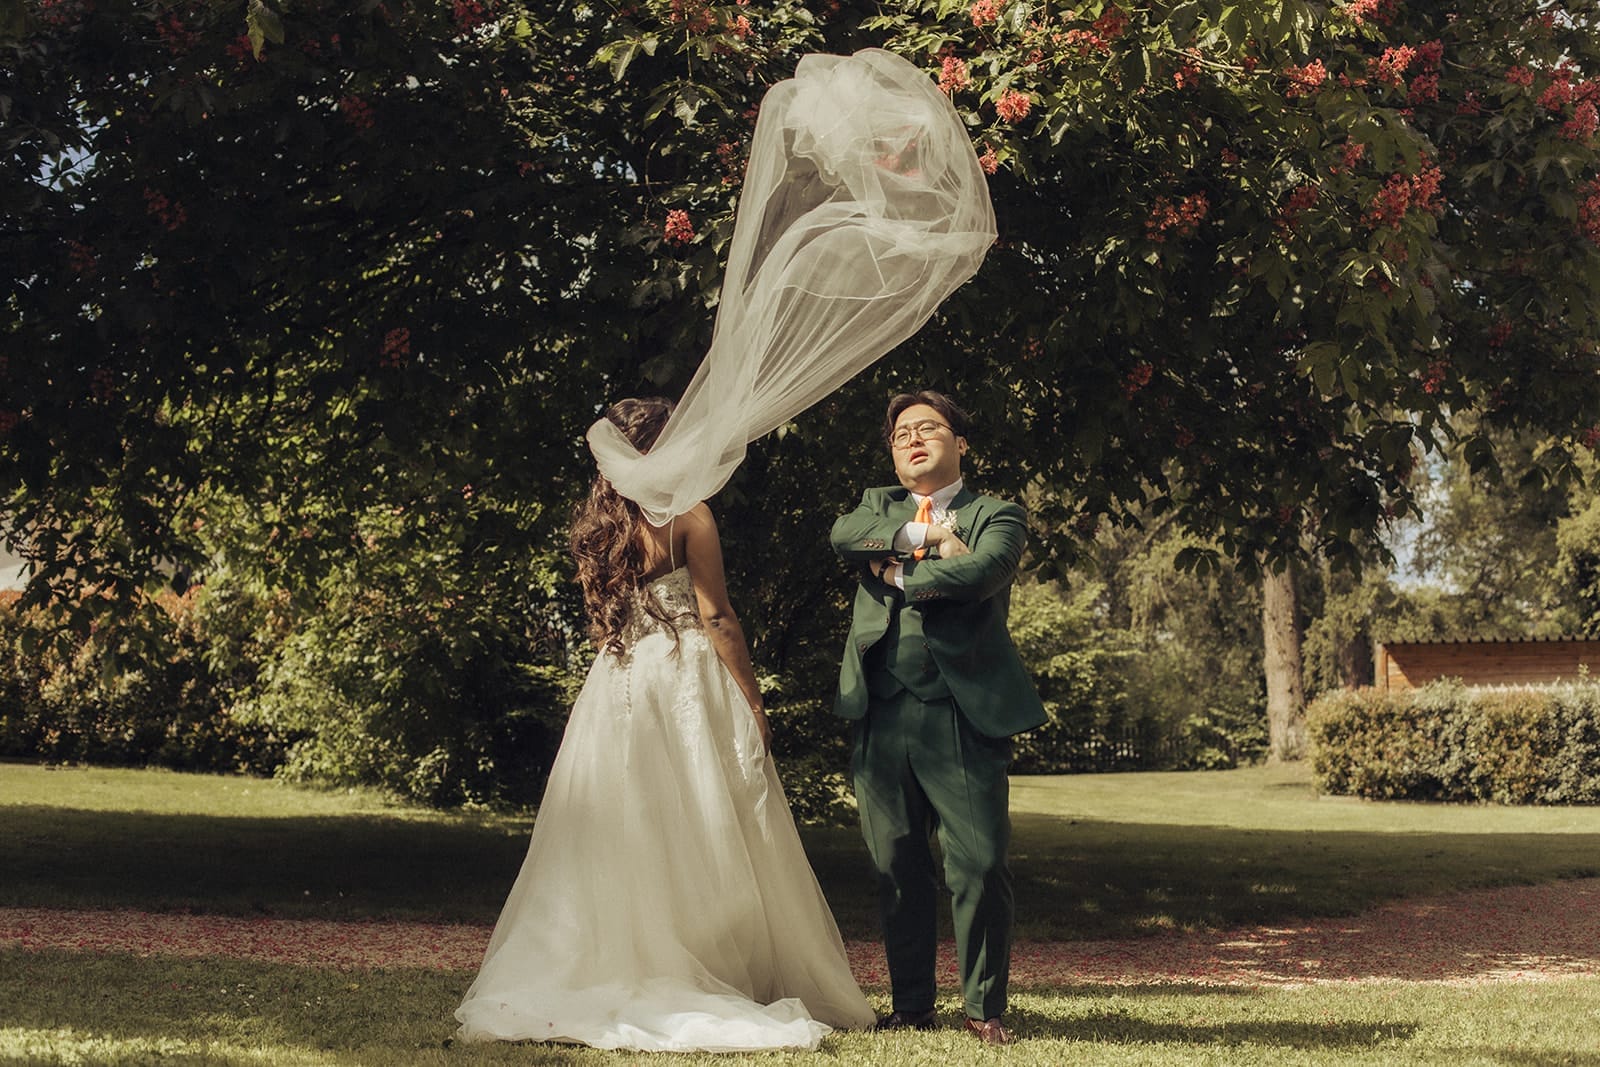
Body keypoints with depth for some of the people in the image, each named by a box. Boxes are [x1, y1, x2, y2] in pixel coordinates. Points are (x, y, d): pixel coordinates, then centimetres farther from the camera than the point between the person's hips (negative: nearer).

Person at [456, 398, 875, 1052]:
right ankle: (721, 985, 3)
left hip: (615, 687, 6)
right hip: (687, 679, -5)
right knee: (704, 842, 0)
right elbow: (716, 617, -10)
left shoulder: (595, 522, 10)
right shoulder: (688, 515, -7)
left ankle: (622, 975, 9)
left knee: (621, 837, 8)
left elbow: (601, 616, 15)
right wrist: (753, 702, -7)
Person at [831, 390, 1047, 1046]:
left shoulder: (996, 515, 9)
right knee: (897, 869, 7)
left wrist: (899, 575, -2)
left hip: (964, 715, -3)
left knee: (980, 866, -7)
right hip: (882, 715, 3)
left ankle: (985, 1007, 7)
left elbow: (979, 572, -12)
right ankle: (911, 1004, 19)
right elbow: (842, 535, -1)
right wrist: (926, 535, -6)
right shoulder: (879, 506, 22)